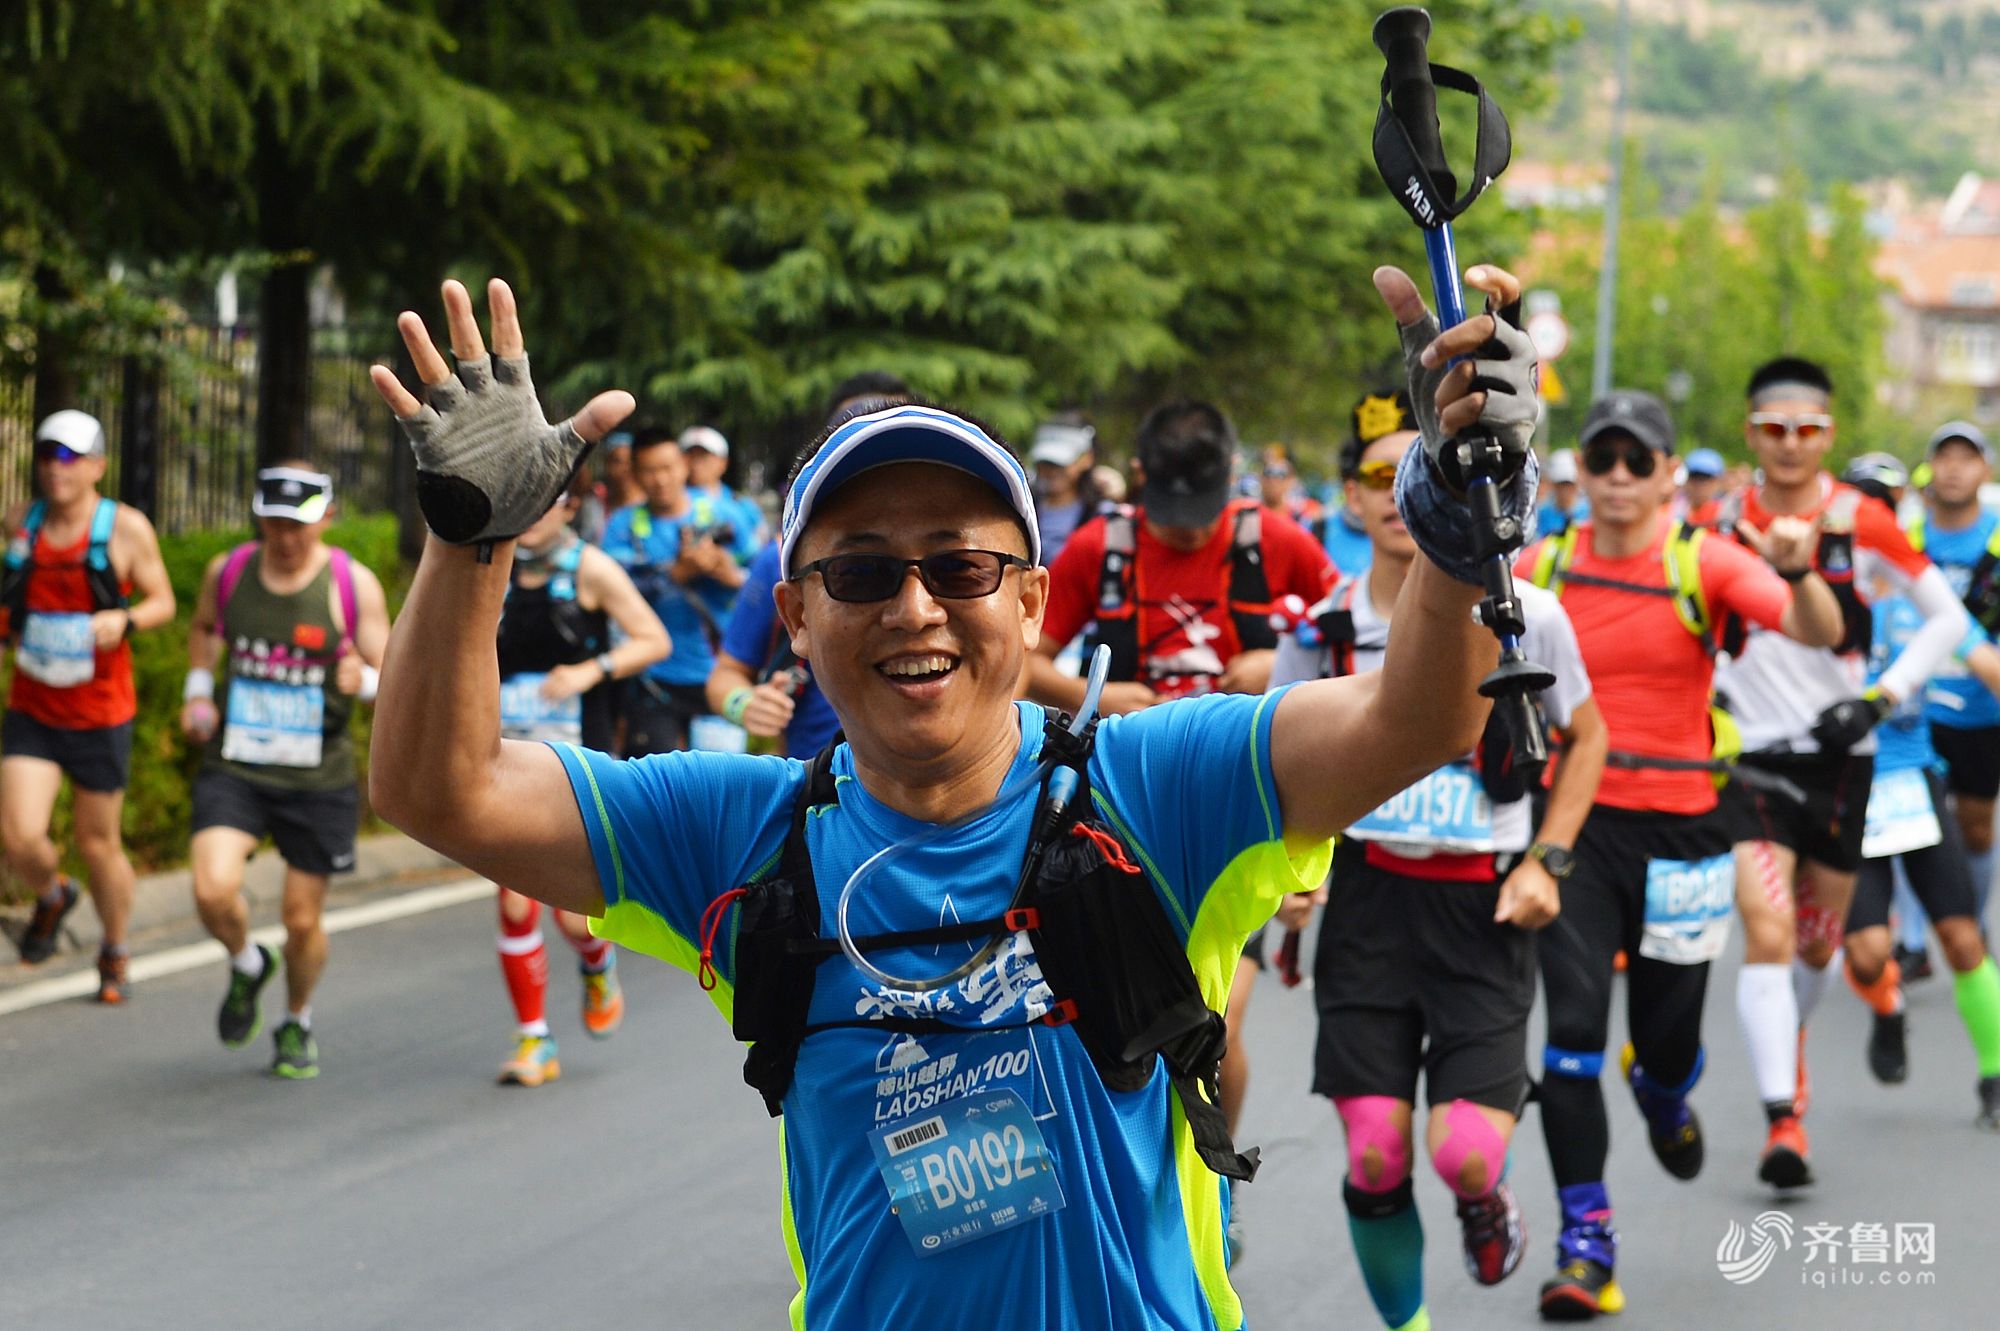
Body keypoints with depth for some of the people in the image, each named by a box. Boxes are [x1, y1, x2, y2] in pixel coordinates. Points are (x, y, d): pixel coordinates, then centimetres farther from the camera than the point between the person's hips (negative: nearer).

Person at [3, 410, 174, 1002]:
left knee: (98, 843, 8)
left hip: (101, 714, -2)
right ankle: (52, 898, 23)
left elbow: (163, 602, -1)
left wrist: (124, 619, -21)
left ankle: (115, 954, 32)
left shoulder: (125, 527, -9)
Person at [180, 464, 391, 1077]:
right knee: (213, 891, -21)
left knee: (303, 920, 7)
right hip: (233, 768, 1)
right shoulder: (226, 571, 0)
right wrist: (197, 690, 7)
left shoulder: (353, 585, -8)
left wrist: (363, 679, -27)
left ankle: (298, 1023, 36)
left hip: (318, 778, -1)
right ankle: (248, 966, 13)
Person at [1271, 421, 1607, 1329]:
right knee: (1373, 1156, -5)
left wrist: (1545, 861, -1)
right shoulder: (1321, 631, 0)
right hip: (1369, 894, 2)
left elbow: (1586, 738, 10)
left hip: (1484, 906, -1)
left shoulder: (1522, 615, -5)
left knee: (1463, 1151, -14)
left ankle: (1486, 1203, 24)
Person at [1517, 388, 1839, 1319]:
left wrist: (1797, 574, -41)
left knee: (1666, 1035, 9)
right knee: (1573, 1025, -12)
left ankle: (1663, 1098, 49)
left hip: (1678, 826, -1)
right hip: (1574, 823, 1)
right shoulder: (1542, 568, 1)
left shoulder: (1705, 561, -7)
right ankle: (1586, 1245, -6)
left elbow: (1819, 634, -22)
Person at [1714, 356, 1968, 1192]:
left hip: (1839, 757, 1)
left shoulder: (1861, 522, -6)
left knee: (1818, 942, 14)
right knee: (1767, 932, -17)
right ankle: (1782, 1120, -18)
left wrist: (1881, 698, -9)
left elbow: (1948, 618, 1)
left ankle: (1790, 1048, 45)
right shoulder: (1721, 524, -3)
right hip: (1751, 755, -1)